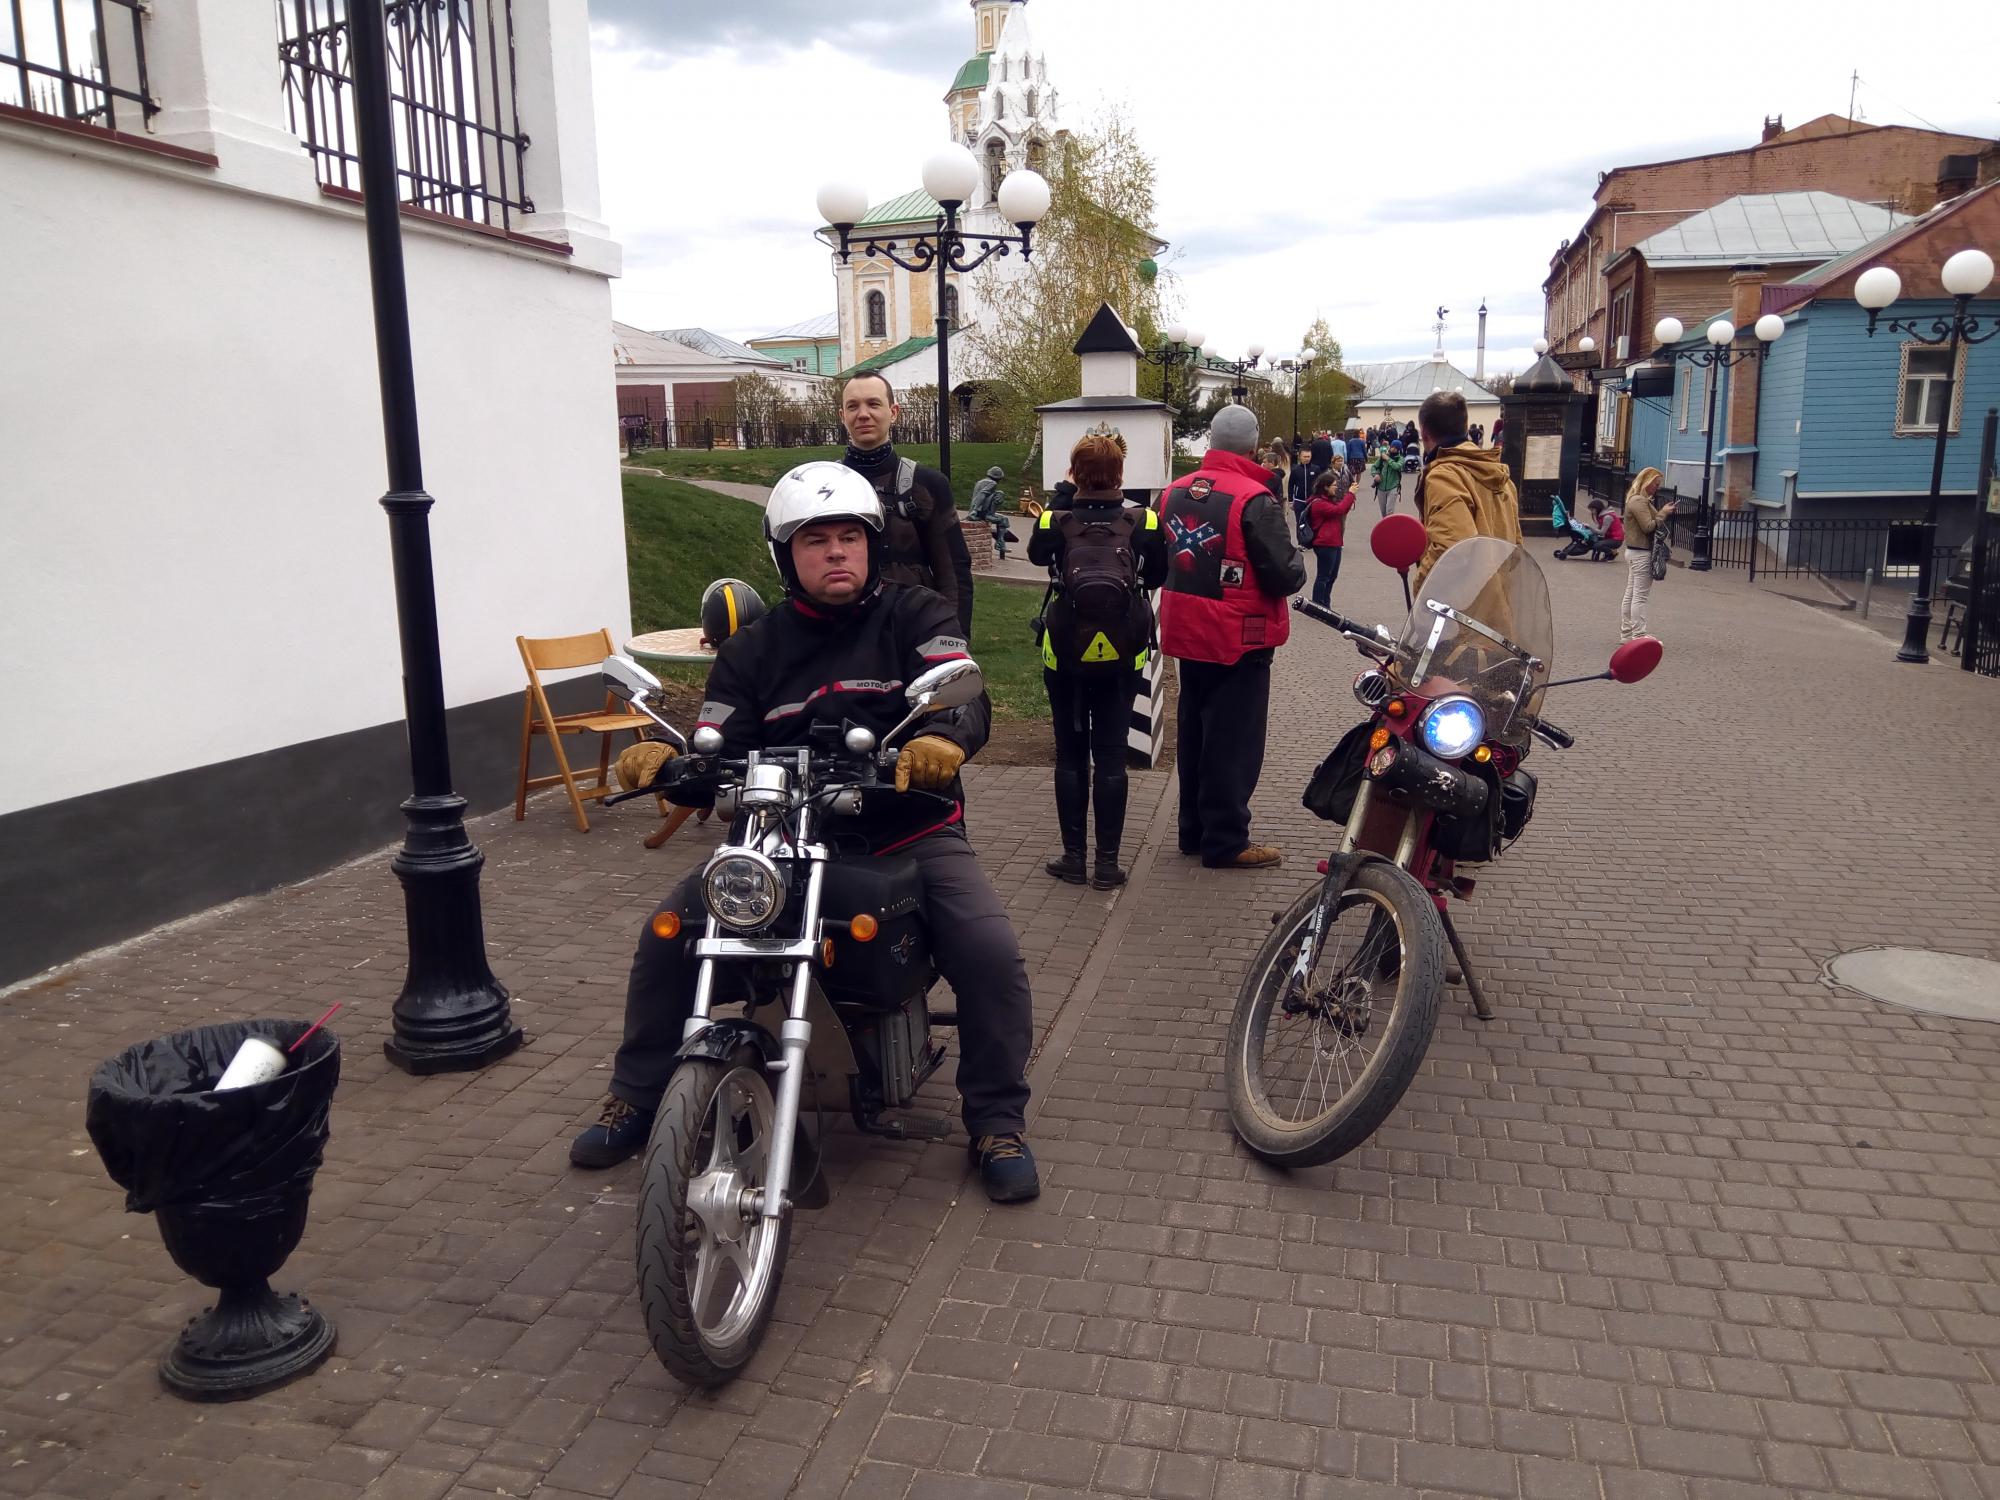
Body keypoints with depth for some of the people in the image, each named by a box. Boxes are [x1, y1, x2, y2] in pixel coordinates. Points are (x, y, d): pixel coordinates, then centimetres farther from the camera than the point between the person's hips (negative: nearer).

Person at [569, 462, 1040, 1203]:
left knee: (991, 953, -23)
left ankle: (997, 1121, -1)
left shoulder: (916, 616, 2)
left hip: (911, 830, -2)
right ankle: (637, 1095, 14)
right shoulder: (752, 651, 10)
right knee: (666, 938, -9)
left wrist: (944, 738, -41)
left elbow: (964, 694, -16)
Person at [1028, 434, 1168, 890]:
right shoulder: (1143, 523, -9)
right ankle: (1107, 863, 9)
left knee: (1070, 756, 10)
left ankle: (1073, 856, 15)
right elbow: (1156, 577, 8)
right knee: (1110, 757, 6)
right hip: (1121, 658, 1)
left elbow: (1036, 556, 12)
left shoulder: (1054, 523, -11)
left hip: (1064, 657, 0)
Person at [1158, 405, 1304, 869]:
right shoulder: (1254, 500, -20)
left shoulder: (1174, 492, 2)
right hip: (1238, 639, -7)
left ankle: (1194, 829, 28)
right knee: (1233, 740, 2)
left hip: (1187, 634, 7)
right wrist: (1297, 563, 1)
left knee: (1194, 731, 18)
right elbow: (1285, 576, -20)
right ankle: (1225, 841, 8)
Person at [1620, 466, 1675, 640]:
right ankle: (1638, 636, -5)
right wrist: (1663, 513, -11)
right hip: (1641, 554, -11)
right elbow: (1648, 526, -20)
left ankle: (1625, 633, 17)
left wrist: (1662, 511, 6)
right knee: (1640, 596, -7)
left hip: (1633, 552, 11)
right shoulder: (1639, 501, -16)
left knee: (1630, 594, 12)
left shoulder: (1639, 500, 16)